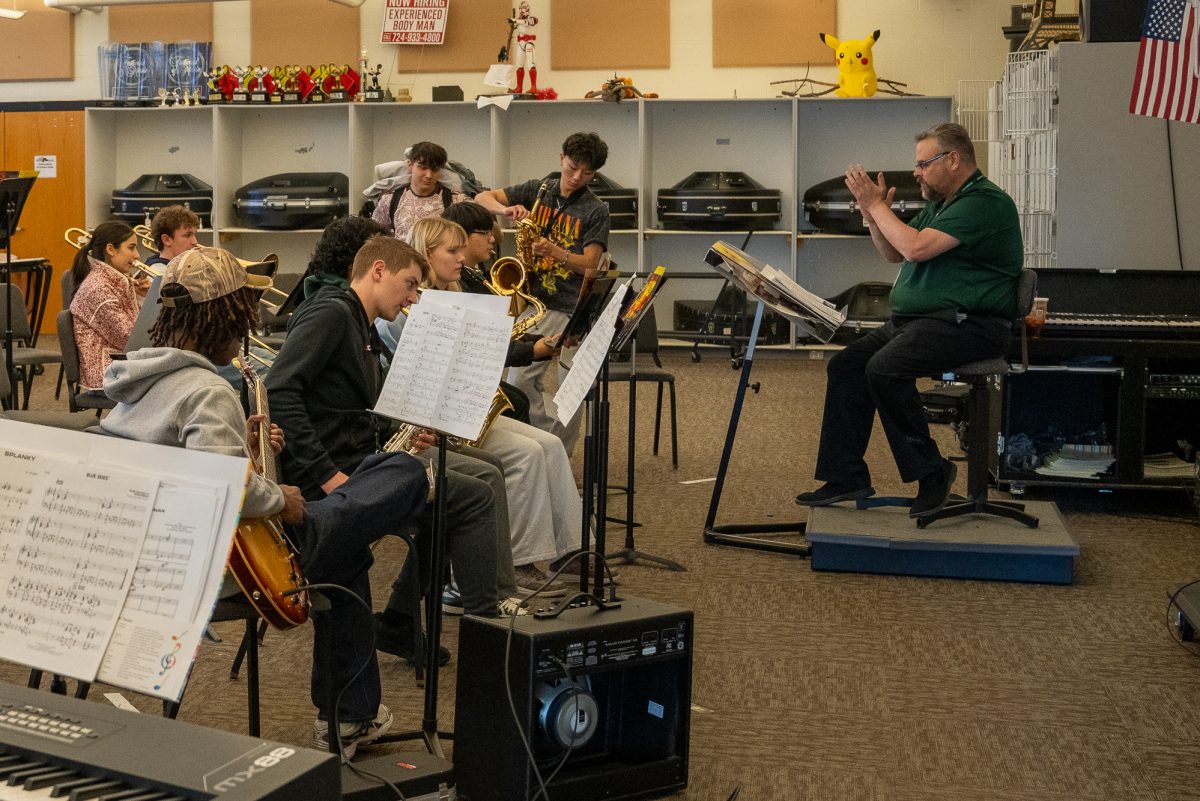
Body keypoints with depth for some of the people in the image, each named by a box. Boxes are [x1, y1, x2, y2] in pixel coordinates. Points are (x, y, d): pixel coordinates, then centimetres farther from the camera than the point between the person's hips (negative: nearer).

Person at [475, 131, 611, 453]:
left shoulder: (595, 211, -1)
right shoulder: (537, 191, 8)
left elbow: (590, 264, -8)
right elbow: (482, 198, 6)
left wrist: (556, 252, -26)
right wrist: (507, 210, -15)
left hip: (575, 310, -3)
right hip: (536, 303, 3)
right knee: (520, 381, -1)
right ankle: (558, 435, 15)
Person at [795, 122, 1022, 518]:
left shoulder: (984, 201, -13)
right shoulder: (939, 201, 21)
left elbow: (916, 247, -22)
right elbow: (894, 253, 24)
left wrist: (877, 205, -11)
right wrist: (871, 211, 9)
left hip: (966, 324, -10)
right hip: (915, 320, 10)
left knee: (885, 370, -29)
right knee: (845, 365, -1)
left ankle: (930, 471, -15)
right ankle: (846, 477, 1)